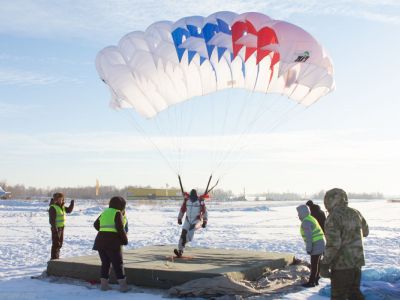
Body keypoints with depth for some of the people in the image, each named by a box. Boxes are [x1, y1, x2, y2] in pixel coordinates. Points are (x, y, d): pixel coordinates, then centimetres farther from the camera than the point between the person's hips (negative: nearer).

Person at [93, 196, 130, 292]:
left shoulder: (104, 212, 17)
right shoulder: (117, 213, -6)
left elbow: (96, 224, 27)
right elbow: (120, 228, -15)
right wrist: (125, 240, -2)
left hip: (100, 240, 6)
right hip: (113, 242, -6)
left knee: (105, 263, 15)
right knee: (118, 264, 1)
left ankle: (103, 284, 12)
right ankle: (122, 285, 0)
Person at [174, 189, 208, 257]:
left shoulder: (200, 201, -7)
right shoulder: (186, 200, 4)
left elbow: (205, 212, -5)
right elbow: (182, 210, 17)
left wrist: (205, 221, -12)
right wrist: (179, 218, 19)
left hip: (197, 220, -2)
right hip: (188, 220, 2)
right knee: (183, 233, -12)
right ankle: (180, 251, -13)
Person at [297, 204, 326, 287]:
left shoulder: (306, 222, -17)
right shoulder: (311, 219, 15)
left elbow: (308, 236, -21)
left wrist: (308, 248, -18)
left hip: (316, 245, -10)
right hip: (321, 243, 10)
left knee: (314, 264, -3)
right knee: (317, 263, 15)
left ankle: (311, 282, 3)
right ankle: (315, 280, 22)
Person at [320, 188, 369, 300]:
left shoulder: (333, 217, -18)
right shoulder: (355, 213, 4)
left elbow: (333, 244, -23)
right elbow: (365, 232, 21)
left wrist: (324, 264, -17)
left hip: (341, 264, -7)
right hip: (357, 261, 7)